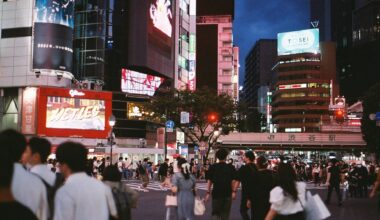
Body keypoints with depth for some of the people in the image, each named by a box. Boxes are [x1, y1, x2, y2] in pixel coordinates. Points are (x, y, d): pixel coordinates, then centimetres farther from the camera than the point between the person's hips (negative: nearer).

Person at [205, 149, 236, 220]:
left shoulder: (213, 167, -3)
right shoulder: (230, 167, -3)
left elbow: (209, 181, -3)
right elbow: (233, 181, -6)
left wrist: (208, 193, 1)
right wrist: (234, 192, 0)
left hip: (216, 193, -1)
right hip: (227, 194, 1)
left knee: (215, 212, 9)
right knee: (225, 214, 13)